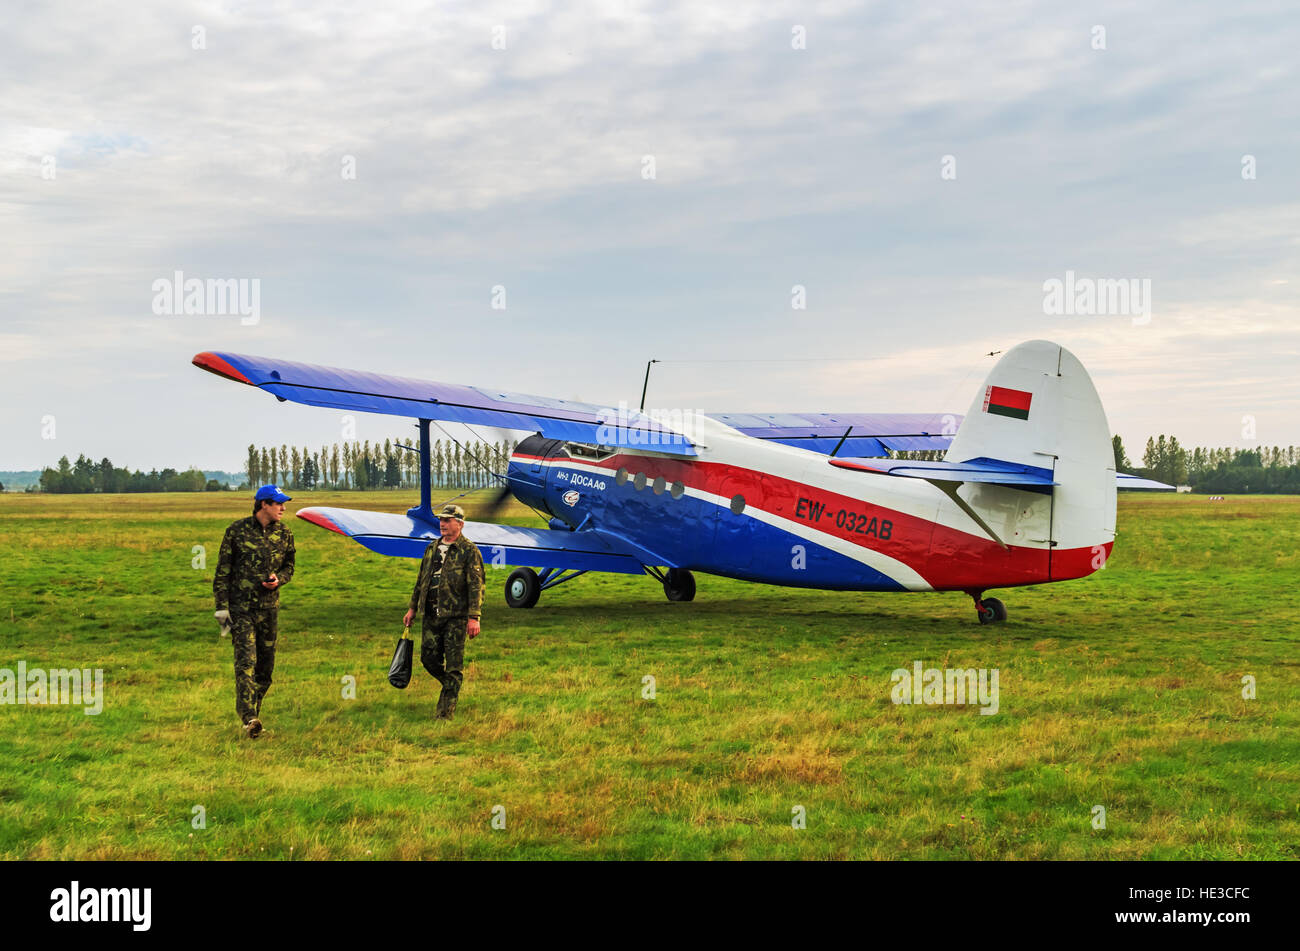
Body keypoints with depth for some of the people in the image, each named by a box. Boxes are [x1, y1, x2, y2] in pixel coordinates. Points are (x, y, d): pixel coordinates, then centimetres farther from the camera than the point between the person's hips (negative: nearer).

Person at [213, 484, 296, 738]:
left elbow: (289, 566, 19)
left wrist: (279, 579, -5)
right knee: (246, 660, -15)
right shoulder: (237, 530, -4)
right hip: (241, 606, -4)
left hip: (269, 606, 4)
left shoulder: (284, 533, 7)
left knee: (266, 665, 7)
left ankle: (253, 714, 20)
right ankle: (249, 719, -22)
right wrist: (222, 606, -5)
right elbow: (223, 570, 0)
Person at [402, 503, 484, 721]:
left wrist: (474, 617, -18)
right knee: (428, 658, 7)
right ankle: (452, 686, 32)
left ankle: (445, 712, 2)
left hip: (456, 616, -6)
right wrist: (412, 608, 19)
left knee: (454, 666, -3)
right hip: (431, 615, 6)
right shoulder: (432, 548, 15)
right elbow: (420, 580, 22)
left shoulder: (469, 551, -6)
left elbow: (476, 586, -11)